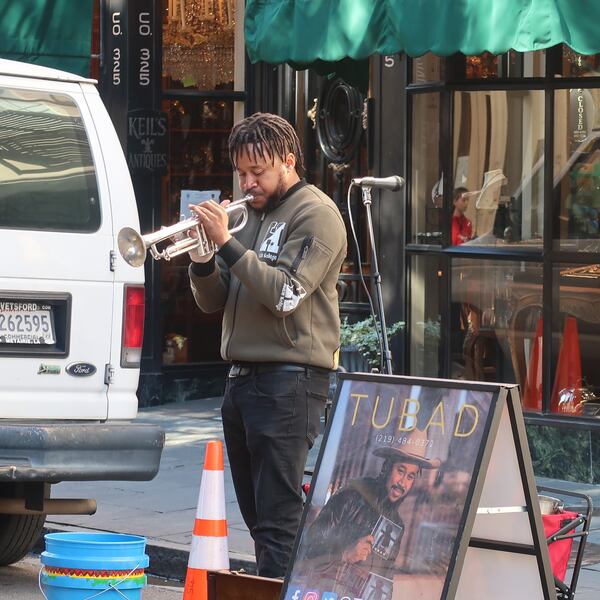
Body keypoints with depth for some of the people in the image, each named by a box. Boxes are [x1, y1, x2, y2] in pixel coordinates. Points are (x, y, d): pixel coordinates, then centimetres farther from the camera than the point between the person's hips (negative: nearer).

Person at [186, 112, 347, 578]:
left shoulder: (316, 215, -6)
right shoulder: (251, 214, 18)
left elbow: (285, 295, -18)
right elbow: (214, 302, 16)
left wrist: (227, 243, -19)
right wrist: (202, 262, -4)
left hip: (288, 379, -8)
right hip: (243, 378, 8)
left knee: (278, 517, -11)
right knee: (257, 515, 11)